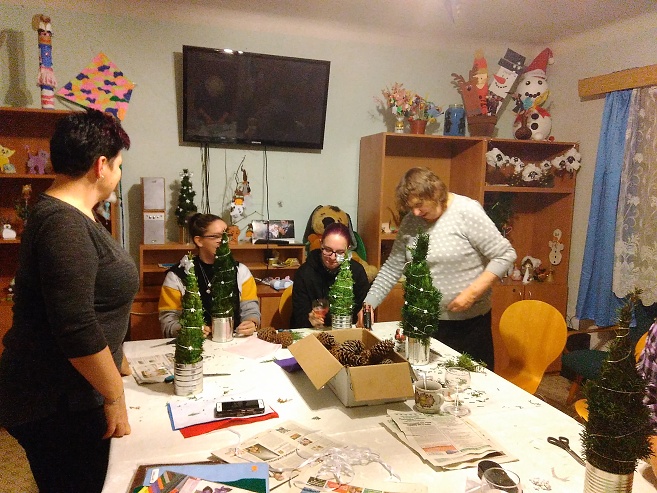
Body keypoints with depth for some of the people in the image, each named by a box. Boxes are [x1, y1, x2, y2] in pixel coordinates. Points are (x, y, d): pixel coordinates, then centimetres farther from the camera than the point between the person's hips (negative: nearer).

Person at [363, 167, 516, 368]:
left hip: (469, 321, -4)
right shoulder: (410, 222, 2)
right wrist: (369, 304, -1)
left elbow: (504, 255, -13)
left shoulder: (467, 211, -13)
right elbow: (392, 268, 7)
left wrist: (472, 292, -19)